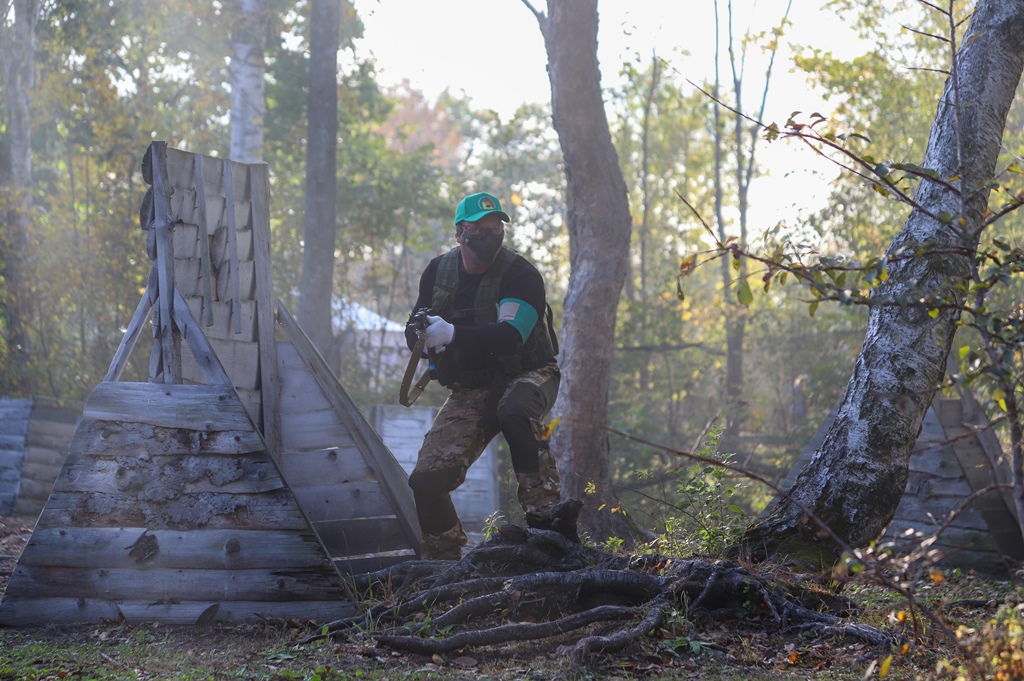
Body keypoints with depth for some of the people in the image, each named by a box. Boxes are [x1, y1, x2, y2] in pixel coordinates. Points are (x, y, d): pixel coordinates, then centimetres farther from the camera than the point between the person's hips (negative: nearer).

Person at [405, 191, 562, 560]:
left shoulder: (520, 274, -17)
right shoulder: (439, 271, 2)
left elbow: (511, 335, -33)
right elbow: (414, 330, 12)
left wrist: (452, 334, -45)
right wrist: (424, 337, -14)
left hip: (526, 376, -5)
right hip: (469, 391, 5)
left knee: (514, 412, -41)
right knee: (425, 482, -8)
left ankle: (544, 517, -34)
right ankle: (444, 558, 15)